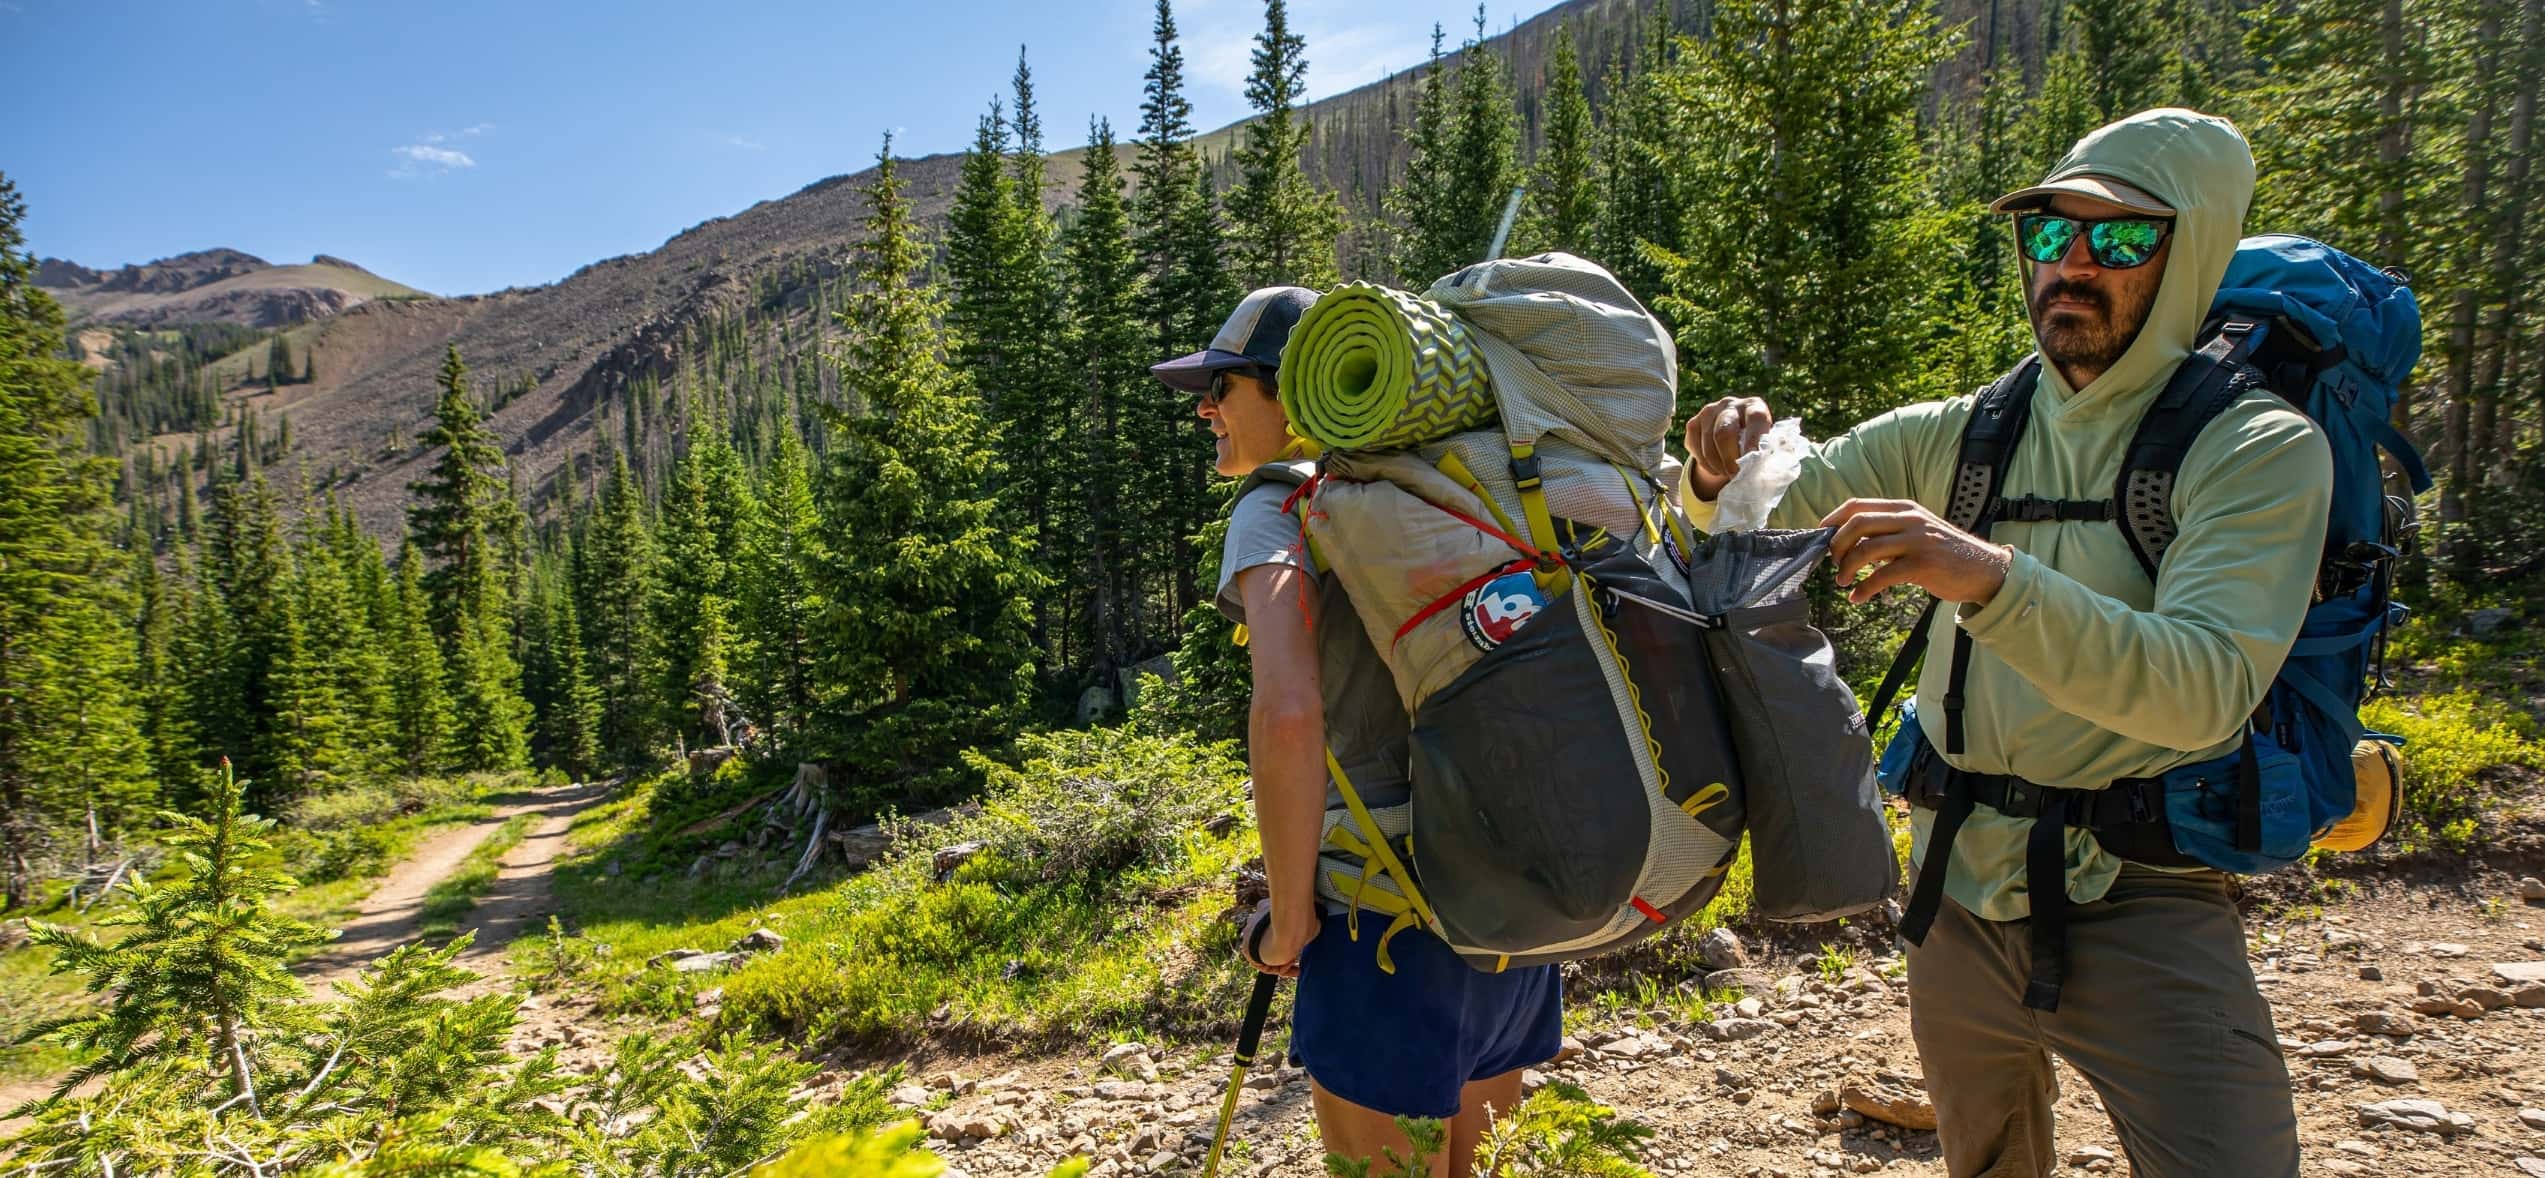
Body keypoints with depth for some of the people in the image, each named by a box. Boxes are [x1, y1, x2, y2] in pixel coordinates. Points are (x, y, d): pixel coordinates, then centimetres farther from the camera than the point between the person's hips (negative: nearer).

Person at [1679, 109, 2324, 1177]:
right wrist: (1723, 466, -17)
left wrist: (1988, 577, -40)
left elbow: (2205, 687, -26)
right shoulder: (1959, 436, 3)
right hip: (1961, 896, 5)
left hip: (2138, 905, -4)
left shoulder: (2260, 447, -10)